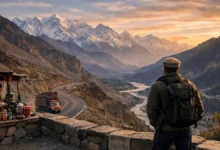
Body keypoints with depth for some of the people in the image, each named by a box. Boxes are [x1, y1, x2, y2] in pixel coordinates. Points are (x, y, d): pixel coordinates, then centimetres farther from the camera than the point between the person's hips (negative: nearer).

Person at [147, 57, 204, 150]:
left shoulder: (157, 86, -11)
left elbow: (151, 110, -13)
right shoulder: (189, 85, 2)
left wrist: (156, 125, 5)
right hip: (185, 130, 4)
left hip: (165, 130, -3)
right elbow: (199, 108, 5)